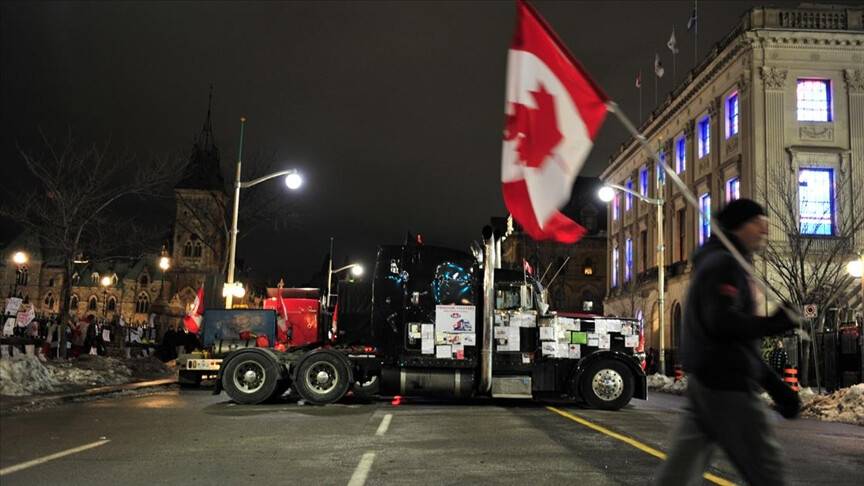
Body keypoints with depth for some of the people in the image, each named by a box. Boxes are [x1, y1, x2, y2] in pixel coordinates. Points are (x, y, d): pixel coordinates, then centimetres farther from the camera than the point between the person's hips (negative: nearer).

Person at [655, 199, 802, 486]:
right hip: (725, 384, -10)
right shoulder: (724, 262, -8)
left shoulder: (734, 267, 24)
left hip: (707, 381, 10)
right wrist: (778, 322, -13)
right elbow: (722, 323, -24)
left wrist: (776, 387, 20)